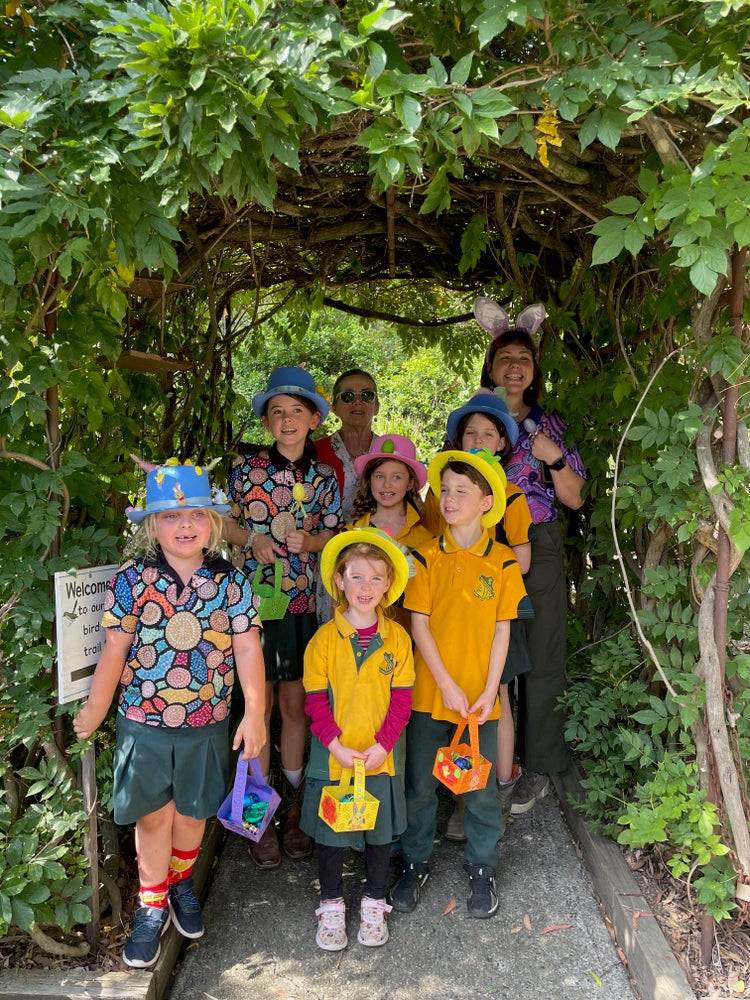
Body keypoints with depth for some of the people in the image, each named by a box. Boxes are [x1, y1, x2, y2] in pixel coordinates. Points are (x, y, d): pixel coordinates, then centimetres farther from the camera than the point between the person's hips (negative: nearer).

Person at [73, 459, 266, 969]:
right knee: (153, 814, 12)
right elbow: (115, 650, -4)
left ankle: (181, 883, 45)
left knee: (192, 812, 17)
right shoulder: (131, 580, -9)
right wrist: (95, 710, 2)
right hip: (143, 722, -1)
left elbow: (248, 650, -6)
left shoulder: (231, 581, -7)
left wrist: (255, 713, -7)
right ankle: (152, 906, 34)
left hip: (207, 724, 1)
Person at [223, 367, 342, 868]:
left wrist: (308, 540, -16)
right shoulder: (247, 468, -3)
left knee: (296, 703, 11)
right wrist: (252, 538, -15)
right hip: (254, 596, -2)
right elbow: (224, 522, 4)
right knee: (259, 704, 4)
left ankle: (294, 806, 27)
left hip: (303, 602, 2)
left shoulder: (324, 478, 3)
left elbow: (334, 538, 4)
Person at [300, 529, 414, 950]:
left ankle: (375, 904, 36)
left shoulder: (397, 637, -4)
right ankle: (332, 907, 33)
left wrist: (381, 746, -12)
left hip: (382, 757, 1)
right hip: (332, 757, -1)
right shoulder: (325, 638, -9)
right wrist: (337, 747, -15)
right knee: (330, 833, 12)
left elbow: (402, 698, -4)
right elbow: (317, 701, -7)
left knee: (381, 832, 15)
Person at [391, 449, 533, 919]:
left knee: (482, 790, 10)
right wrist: (447, 686, -11)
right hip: (429, 693, 1)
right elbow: (419, 625, -6)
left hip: (480, 697, 0)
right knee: (420, 786, 12)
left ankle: (482, 870, 32)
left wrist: (489, 691, -7)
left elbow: (502, 631, -1)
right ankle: (416, 864, 32)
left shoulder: (502, 560, -3)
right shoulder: (427, 556, -4)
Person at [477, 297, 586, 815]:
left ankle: (538, 768, 16)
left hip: (539, 549, 0)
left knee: (540, 658, 2)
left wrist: (554, 458, -10)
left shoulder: (552, 426, 8)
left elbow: (574, 499, 6)